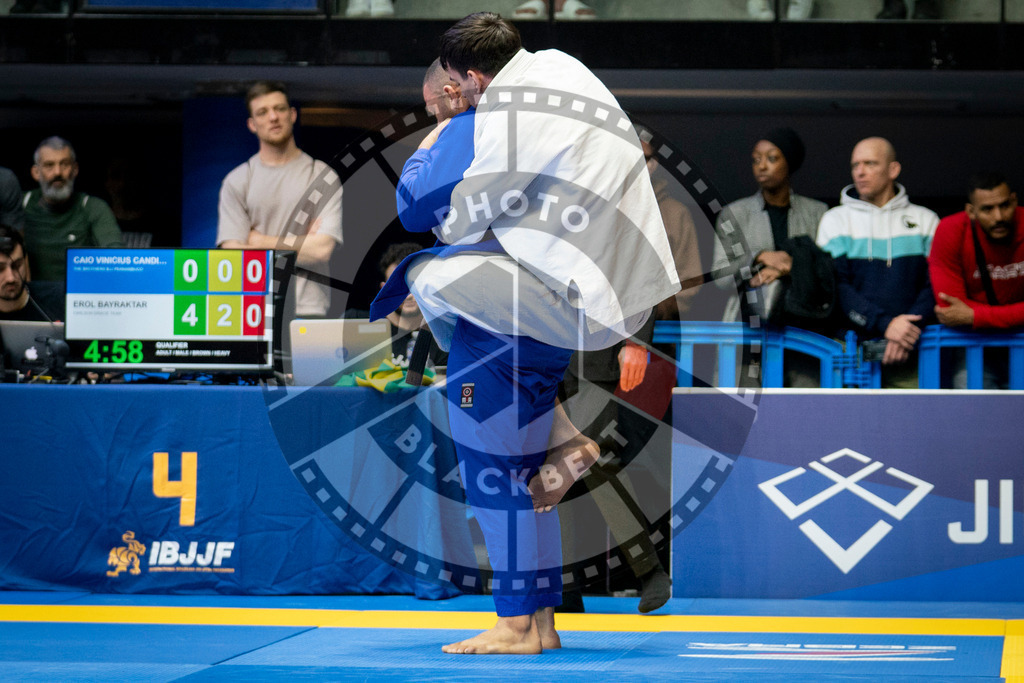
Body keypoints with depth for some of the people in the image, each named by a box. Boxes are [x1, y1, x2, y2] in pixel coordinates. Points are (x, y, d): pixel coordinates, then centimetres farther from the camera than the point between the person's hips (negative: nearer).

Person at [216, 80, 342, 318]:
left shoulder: (322, 176, 6)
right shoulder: (236, 181, 9)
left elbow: (323, 248, -5)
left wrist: (262, 241, 1)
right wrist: (301, 245, -1)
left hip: (307, 308, -1)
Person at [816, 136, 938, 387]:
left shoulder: (925, 220, 15)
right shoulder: (836, 220, 13)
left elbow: (936, 283, 6)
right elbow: (836, 284, 0)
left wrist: (908, 328, -12)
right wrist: (884, 324, -14)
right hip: (851, 345, 0)